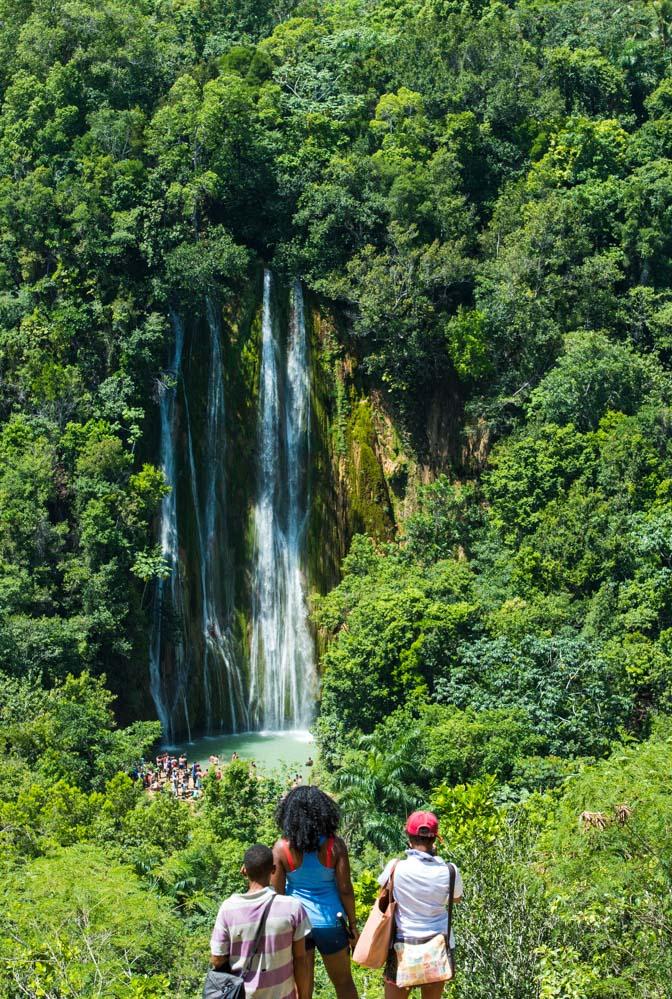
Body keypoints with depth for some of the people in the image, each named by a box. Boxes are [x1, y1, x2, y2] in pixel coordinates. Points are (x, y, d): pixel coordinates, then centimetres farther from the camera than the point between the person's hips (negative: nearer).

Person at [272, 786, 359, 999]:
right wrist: (352, 923, 4)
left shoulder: (282, 848, -10)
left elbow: (277, 893, -7)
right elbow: (345, 889, -9)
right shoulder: (334, 845, -11)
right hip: (329, 923, 0)